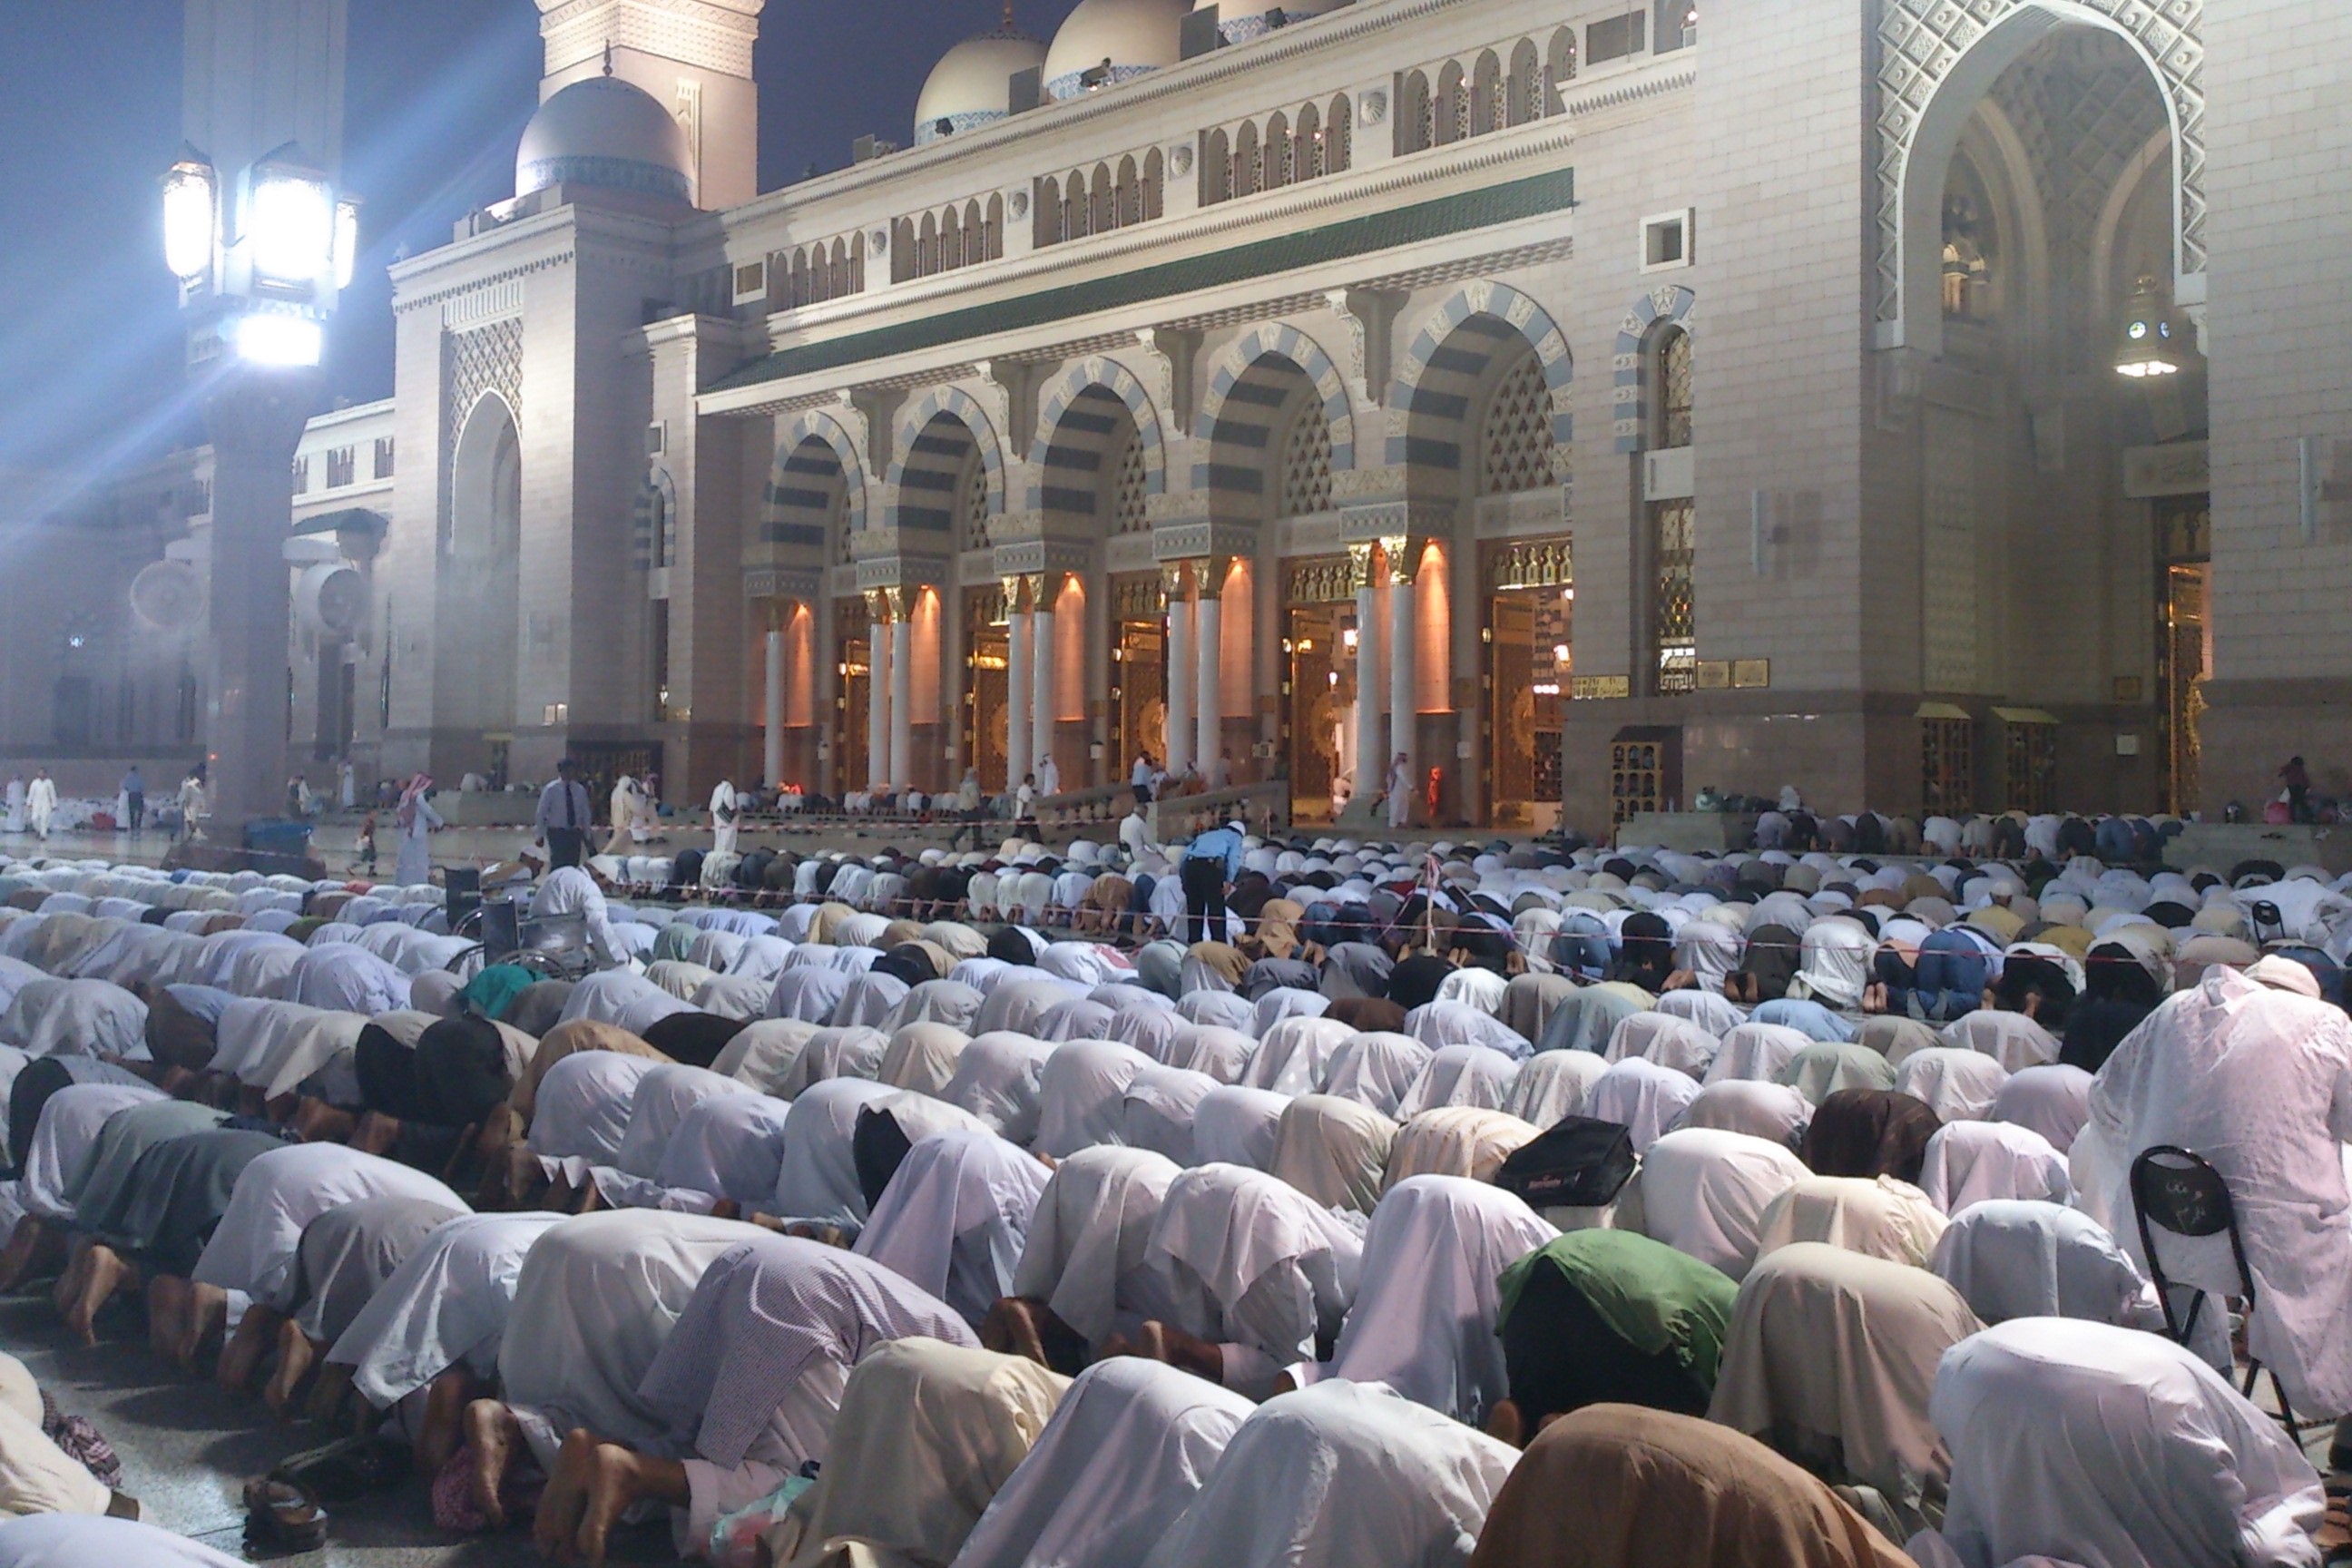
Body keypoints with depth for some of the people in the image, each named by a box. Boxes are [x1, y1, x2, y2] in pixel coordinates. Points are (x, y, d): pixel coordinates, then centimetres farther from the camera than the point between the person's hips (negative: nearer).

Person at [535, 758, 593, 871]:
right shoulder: (551, 789, -5)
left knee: (573, 864, 2)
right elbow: (542, 813, -2)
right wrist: (541, 835, -4)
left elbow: (586, 813, 10)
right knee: (559, 863, -11)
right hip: (557, 833, -3)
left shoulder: (580, 789, 5)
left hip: (575, 833, 3)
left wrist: (587, 835, 10)